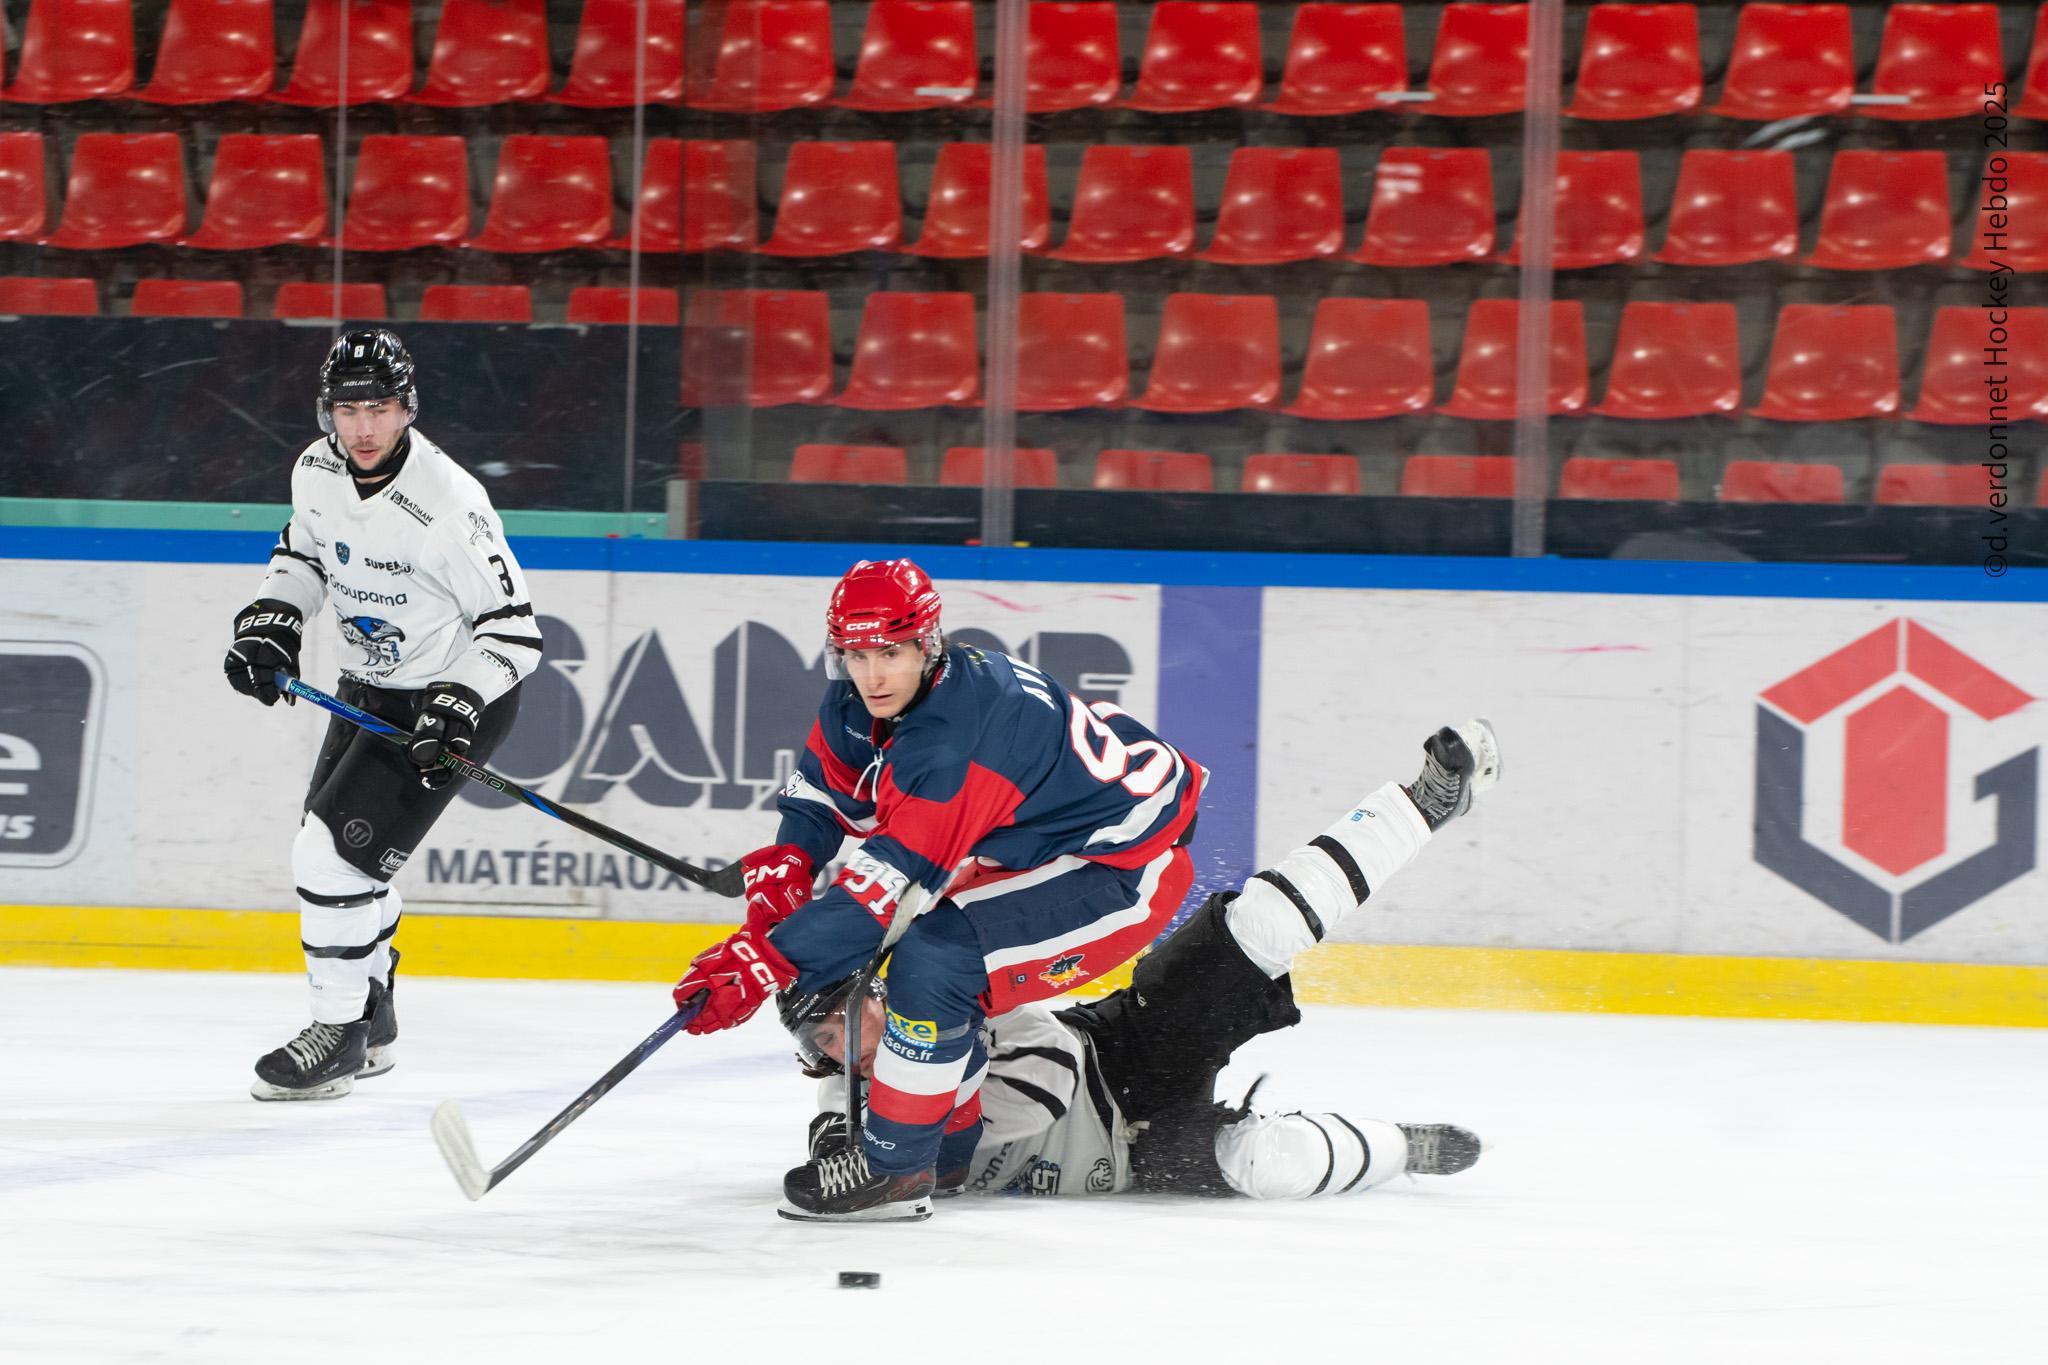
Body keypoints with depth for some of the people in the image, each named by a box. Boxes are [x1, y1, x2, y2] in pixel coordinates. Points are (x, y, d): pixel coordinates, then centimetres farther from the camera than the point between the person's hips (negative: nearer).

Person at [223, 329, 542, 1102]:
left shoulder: (446, 501, -28)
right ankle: (371, 1022, 36)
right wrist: (270, 621, 0)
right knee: (331, 855, 17)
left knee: (333, 854, -15)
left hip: (454, 698, -8)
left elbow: (512, 625, -24)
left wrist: (458, 706, -34)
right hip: (369, 689, 8)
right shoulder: (317, 471, -6)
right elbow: (305, 551, 16)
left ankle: (339, 1036, -1)